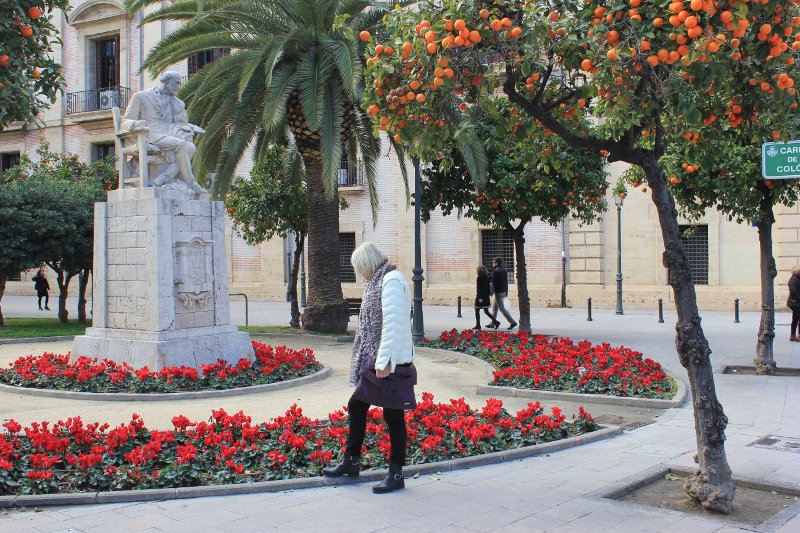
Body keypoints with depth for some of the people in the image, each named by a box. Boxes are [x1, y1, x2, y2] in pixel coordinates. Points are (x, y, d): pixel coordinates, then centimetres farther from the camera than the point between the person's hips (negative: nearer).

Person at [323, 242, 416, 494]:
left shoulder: (391, 280, -14)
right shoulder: (379, 281, 16)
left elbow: (393, 324, -22)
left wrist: (384, 361, -24)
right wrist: (374, 360, 15)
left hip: (389, 365, -10)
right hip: (372, 362, 10)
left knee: (393, 416, 0)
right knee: (356, 407, 17)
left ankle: (396, 474, 10)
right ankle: (351, 461, 31)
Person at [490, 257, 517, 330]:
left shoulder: (495, 271, -15)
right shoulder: (504, 270, 11)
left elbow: (493, 282, -17)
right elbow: (506, 282, 15)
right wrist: (506, 291, 19)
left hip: (498, 292, -9)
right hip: (504, 291, 9)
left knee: (502, 308, -7)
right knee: (494, 307, 18)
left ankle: (512, 322, -11)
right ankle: (493, 323, 23)